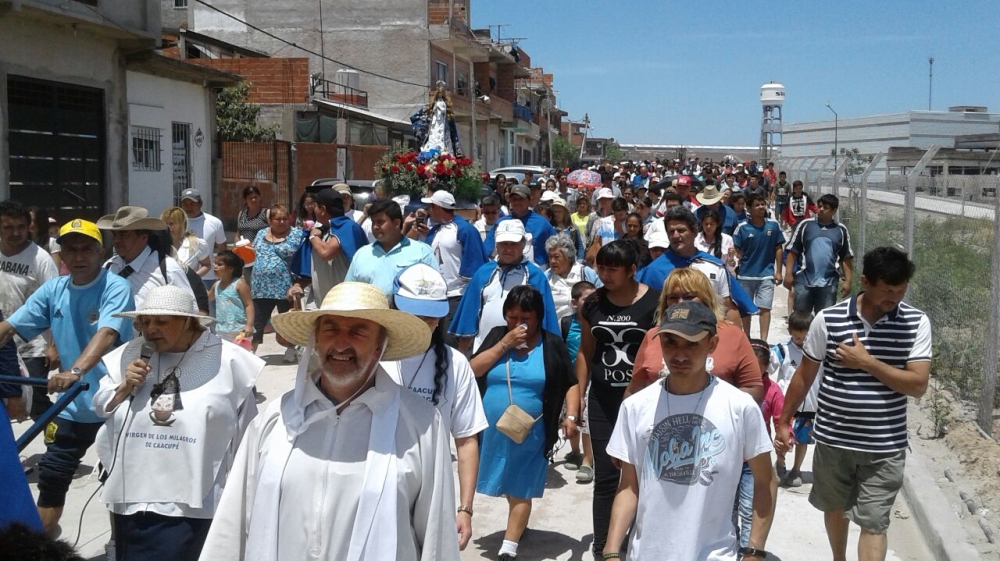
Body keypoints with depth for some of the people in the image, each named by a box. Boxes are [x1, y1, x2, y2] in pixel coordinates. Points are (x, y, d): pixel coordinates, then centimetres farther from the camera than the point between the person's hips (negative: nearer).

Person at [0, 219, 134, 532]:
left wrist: (75, 371, -46)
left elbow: (107, 334, -31)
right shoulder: (53, 290, 2)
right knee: (51, 478, 8)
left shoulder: (116, 288, -15)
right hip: (72, 406, 5)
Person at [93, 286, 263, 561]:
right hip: (130, 499, 4)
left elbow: (245, 434, 0)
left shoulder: (227, 360, -7)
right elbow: (101, 408, 10)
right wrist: (125, 387, -10)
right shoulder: (131, 354, 4)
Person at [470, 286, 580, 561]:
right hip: (493, 430, 3)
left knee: (520, 489, 1)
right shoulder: (497, 335, 2)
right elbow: (472, 370, -7)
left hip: (530, 434, -3)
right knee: (507, 486, 18)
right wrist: (504, 345, -15)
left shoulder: (552, 344, -3)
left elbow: (571, 384, 0)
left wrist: (571, 416, -15)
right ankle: (518, 523, 41)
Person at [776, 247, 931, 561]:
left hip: (885, 446, -1)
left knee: (874, 523, 0)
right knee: (835, 508, 21)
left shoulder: (916, 323, -8)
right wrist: (784, 422, 6)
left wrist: (867, 362, -20)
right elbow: (804, 375, 1)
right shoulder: (828, 320, -9)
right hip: (832, 439, 2)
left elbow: (918, 385, -13)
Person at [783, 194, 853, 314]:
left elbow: (846, 258, 8)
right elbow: (792, 251, 2)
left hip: (829, 283, 1)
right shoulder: (805, 225, 1)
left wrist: (848, 281, 2)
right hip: (804, 281, -1)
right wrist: (789, 273, -5)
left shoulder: (841, 230, 5)